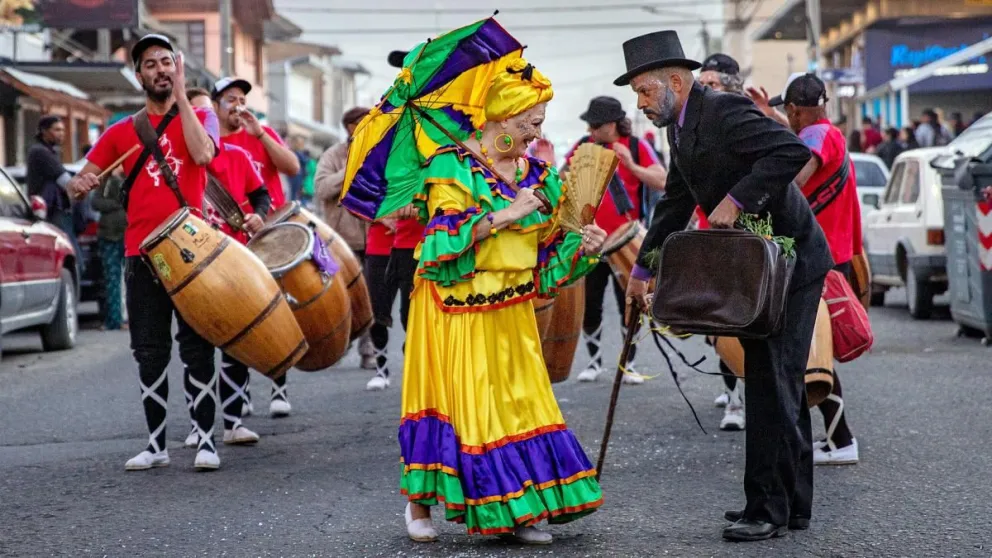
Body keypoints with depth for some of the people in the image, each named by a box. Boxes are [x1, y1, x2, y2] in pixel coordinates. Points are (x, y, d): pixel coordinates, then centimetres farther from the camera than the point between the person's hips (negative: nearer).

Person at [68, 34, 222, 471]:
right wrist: (80, 184, -14)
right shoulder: (121, 132, 12)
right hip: (142, 254, 2)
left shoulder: (200, 117, 7)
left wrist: (181, 93, -12)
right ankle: (156, 444, 11)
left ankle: (206, 441, 1)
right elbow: (80, 182, 11)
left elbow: (201, 153, -15)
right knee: (150, 353, 5)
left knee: (196, 348, -3)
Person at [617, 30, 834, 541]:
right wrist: (642, 268, 20)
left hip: (790, 259, -10)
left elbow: (792, 151, -31)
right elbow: (675, 203, 21)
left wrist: (737, 199, -30)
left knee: (771, 381, -9)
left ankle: (768, 508, -4)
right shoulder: (681, 129, 10)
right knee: (780, 383, 13)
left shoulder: (725, 112, -19)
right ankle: (793, 504, 21)